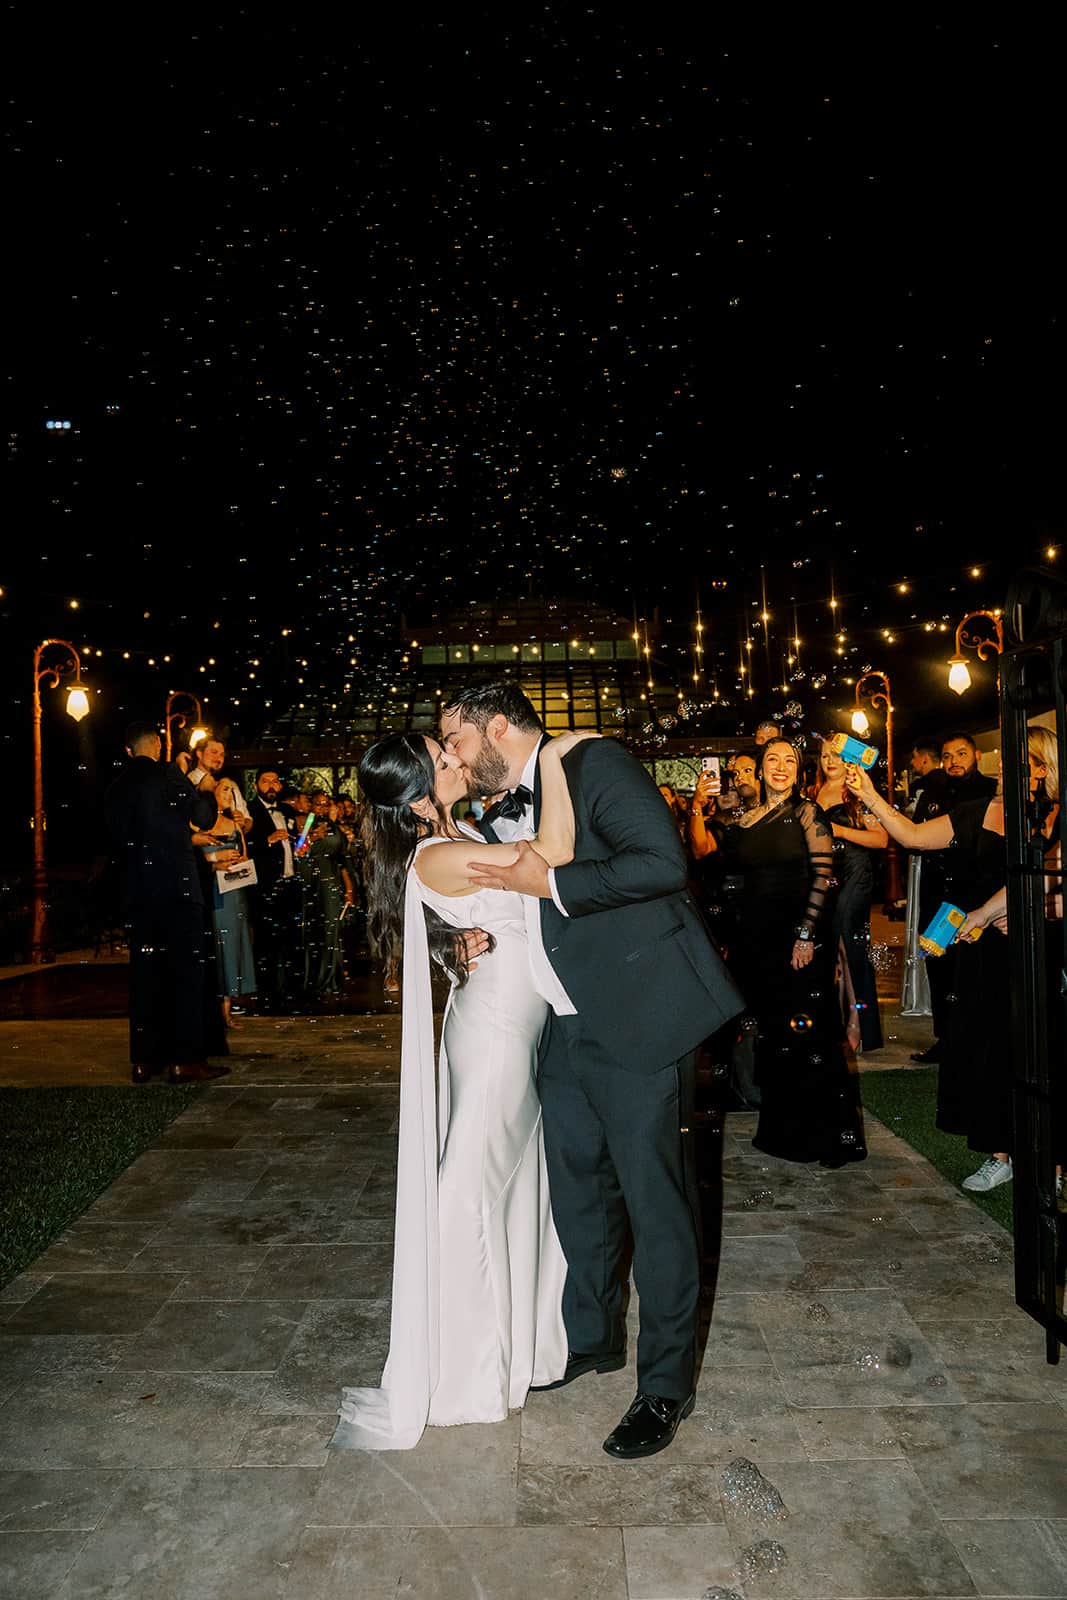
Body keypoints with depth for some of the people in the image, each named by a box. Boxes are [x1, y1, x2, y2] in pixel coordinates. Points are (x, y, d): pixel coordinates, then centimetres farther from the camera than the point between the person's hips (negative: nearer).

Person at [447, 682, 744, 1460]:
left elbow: (664, 862, -23)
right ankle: (593, 1337, 42)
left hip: (638, 1021, -8)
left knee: (655, 1200, 2)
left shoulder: (596, 763, -11)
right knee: (578, 1189, 20)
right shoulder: (500, 817, 14)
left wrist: (551, 884, -20)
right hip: (567, 1031, 9)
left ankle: (666, 1384, 20)